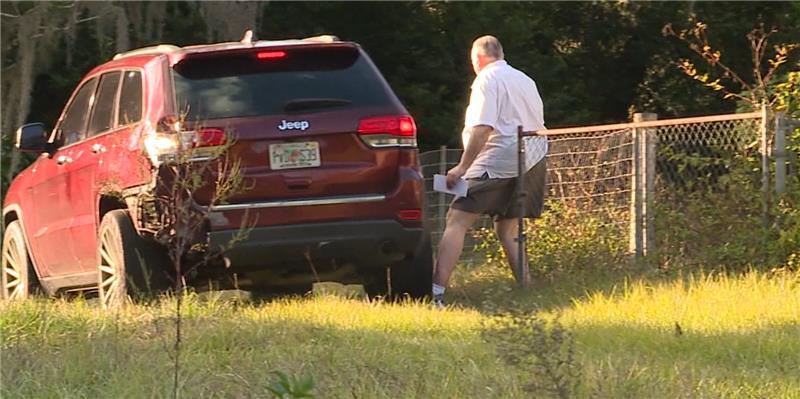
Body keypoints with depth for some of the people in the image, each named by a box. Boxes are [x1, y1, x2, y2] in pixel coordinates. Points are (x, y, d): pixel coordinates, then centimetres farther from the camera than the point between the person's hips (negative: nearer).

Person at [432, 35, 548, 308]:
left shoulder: (487, 80, -5)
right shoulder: (525, 81, 20)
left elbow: (482, 128, -17)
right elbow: (537, 126, 27)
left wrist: (462, 167, -18)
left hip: (496, 163, -8)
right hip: (533, 162, 8)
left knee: (457, 222, -10)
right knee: (507, 231, 17)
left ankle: (437, 292, -22)